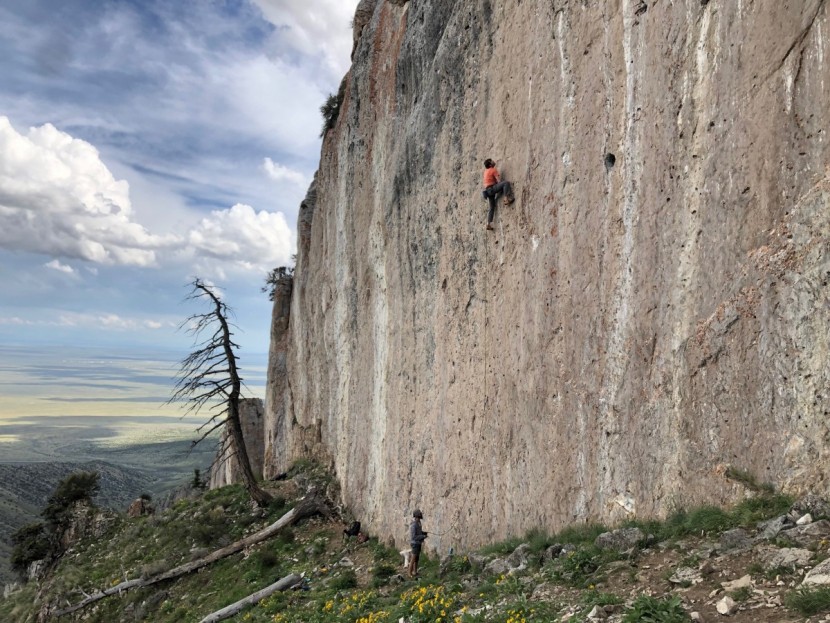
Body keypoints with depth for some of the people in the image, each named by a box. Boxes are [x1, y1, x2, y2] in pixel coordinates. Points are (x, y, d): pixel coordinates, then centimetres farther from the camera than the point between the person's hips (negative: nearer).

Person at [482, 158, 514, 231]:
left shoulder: (486, 170, 18)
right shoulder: (493, 170, -4)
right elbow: (499, 181, -9)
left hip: (488, 191, 8)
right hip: (492, 188, -8)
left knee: (492, 208, 11)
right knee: (506, 183, -23)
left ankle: (488, 224, 4)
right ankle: (506, 199, -38)